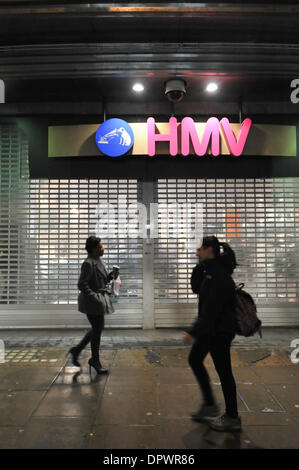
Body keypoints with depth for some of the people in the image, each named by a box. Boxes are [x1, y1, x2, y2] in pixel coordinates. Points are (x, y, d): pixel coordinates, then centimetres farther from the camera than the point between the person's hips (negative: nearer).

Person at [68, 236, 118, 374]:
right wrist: (95, 298, -23)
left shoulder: (98, 261, 10)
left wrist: (111, 276, 0)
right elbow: (82, 285, -21)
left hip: (100, 299, 10)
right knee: (97, 330, 2)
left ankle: (76, 350, 32)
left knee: (98, 328, 18)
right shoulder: (88, 263, -19)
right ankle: (95, 361, 20)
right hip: (92, 301, -10)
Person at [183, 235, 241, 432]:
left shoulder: (219, 275, -23)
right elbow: (196, 288, 15)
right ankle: (210, 405, 31)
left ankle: (232, 418, 20)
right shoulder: (210, 271, 8)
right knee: (194, 360, 18)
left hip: (220, 331, -11)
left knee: (223, 371, 2)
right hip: (210, 329, 11)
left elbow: (212, 307, -27)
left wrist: (195, 331, -26)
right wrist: (200, 266, 3)